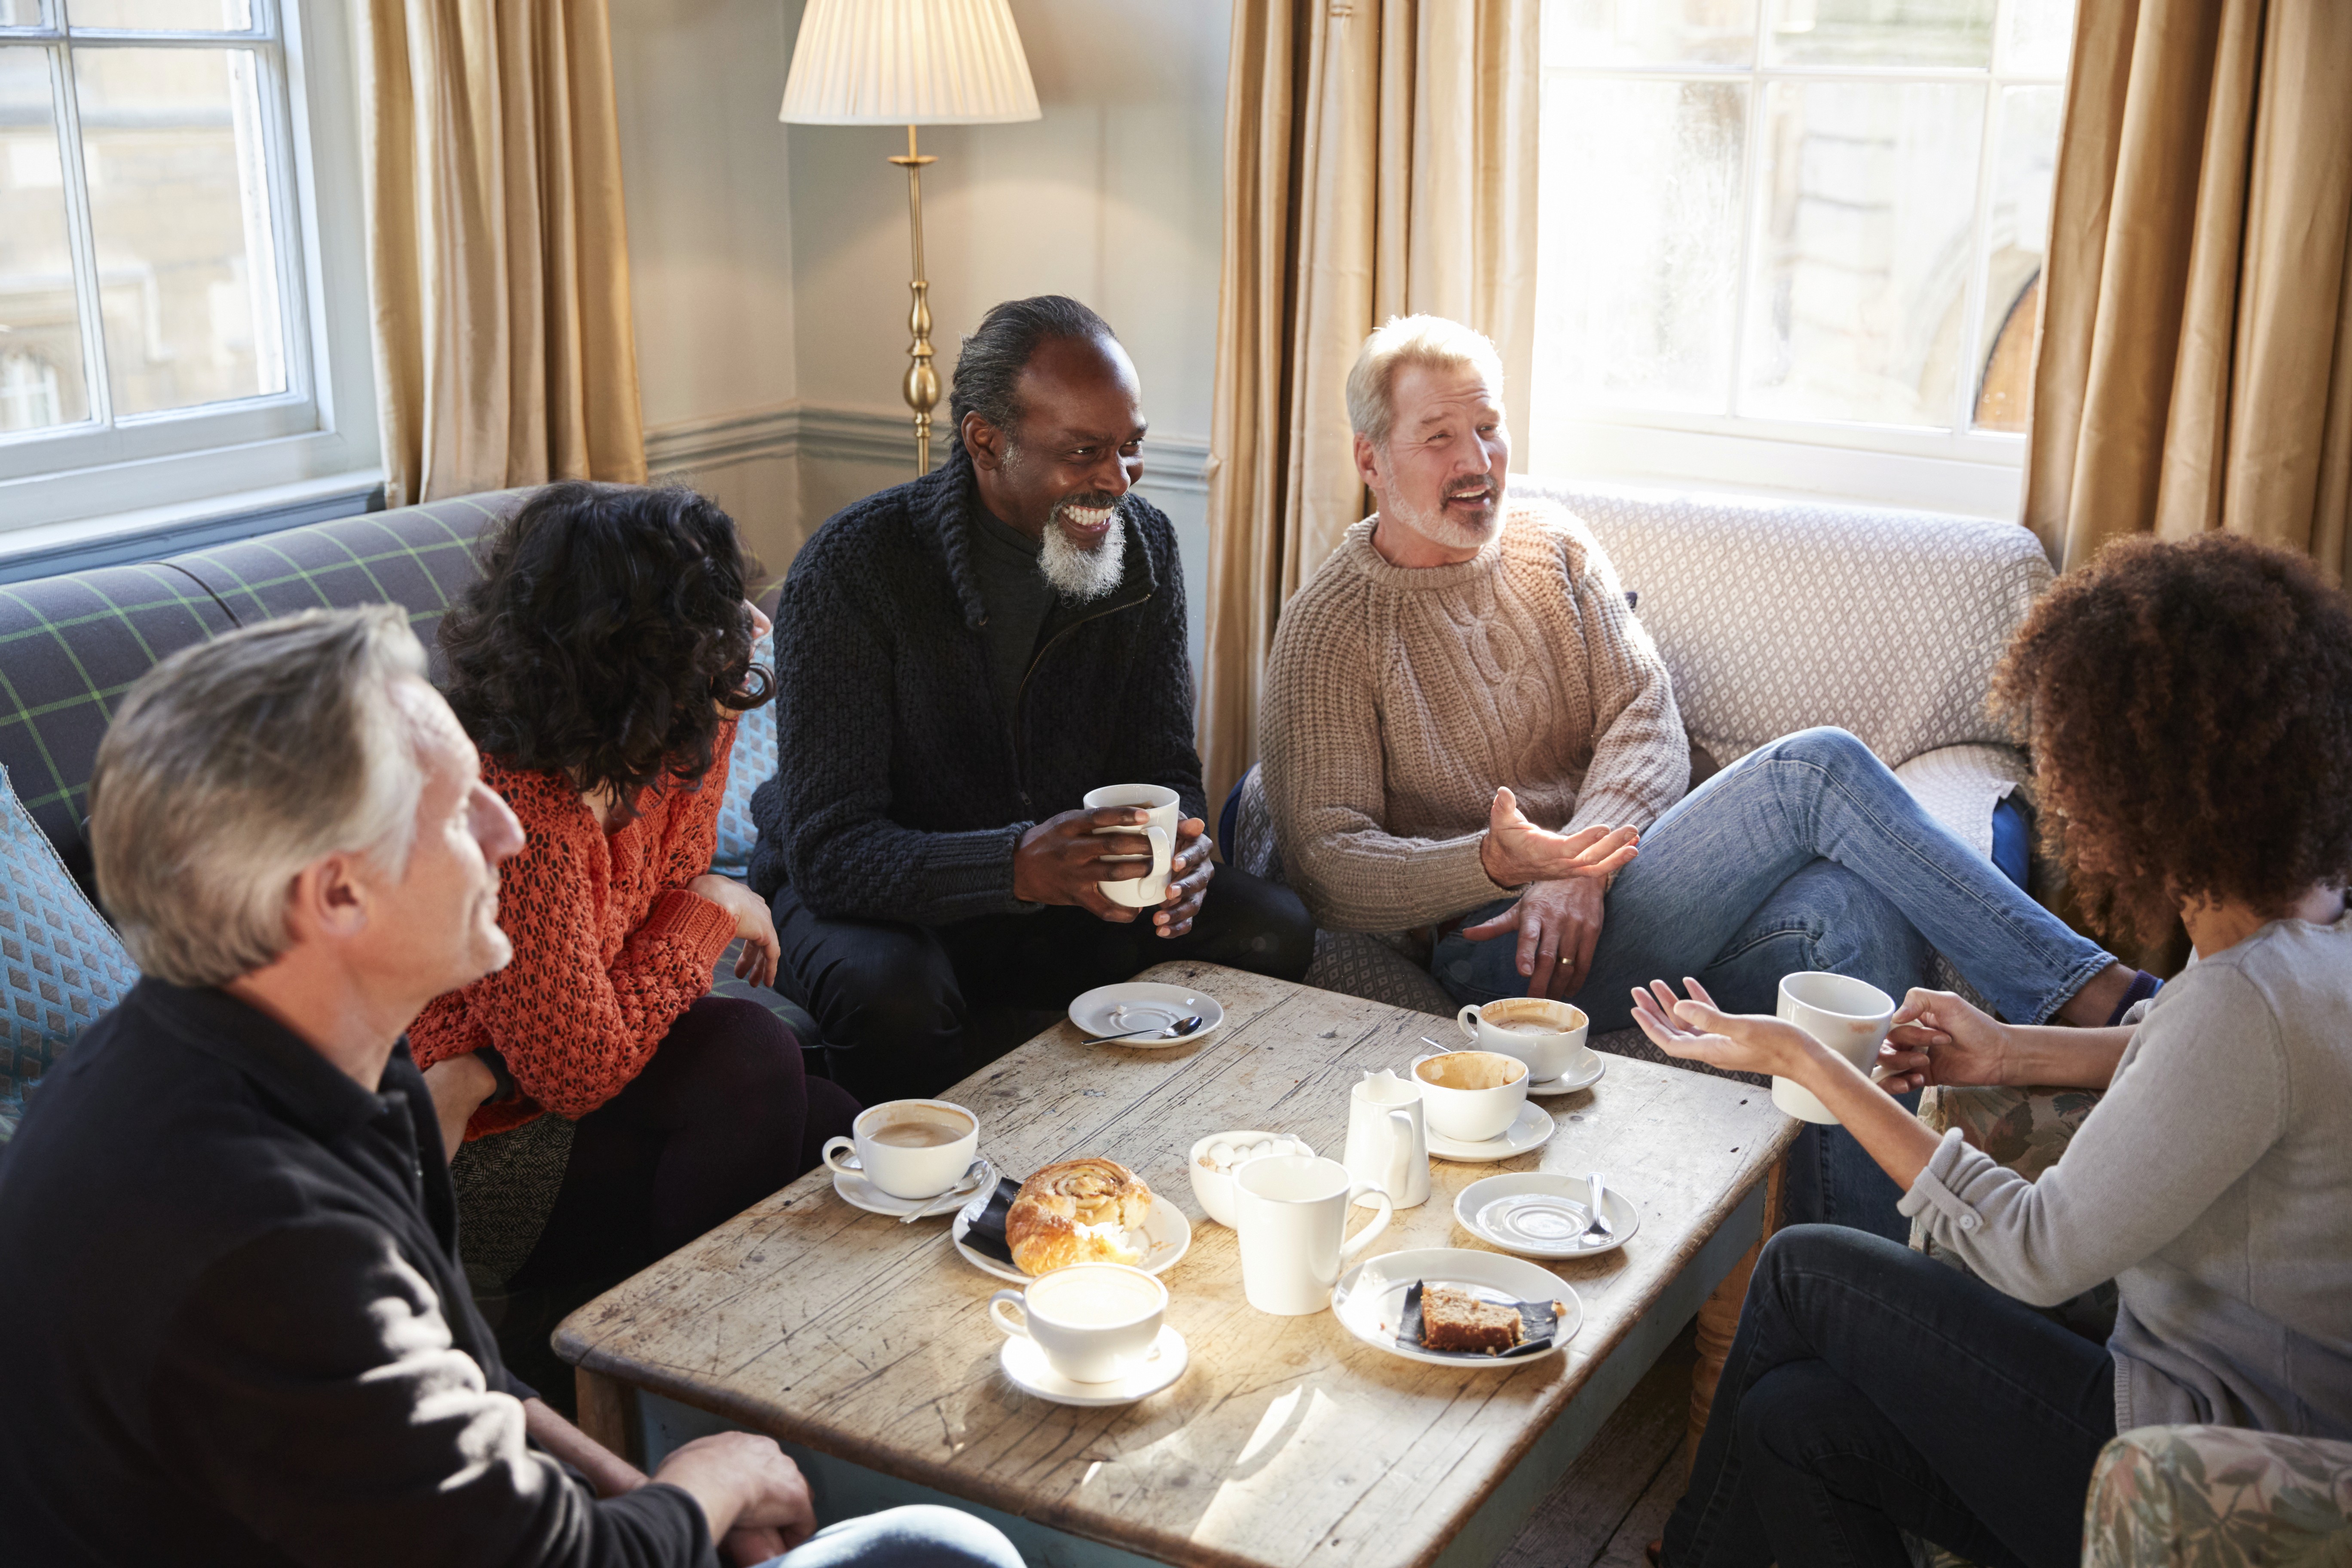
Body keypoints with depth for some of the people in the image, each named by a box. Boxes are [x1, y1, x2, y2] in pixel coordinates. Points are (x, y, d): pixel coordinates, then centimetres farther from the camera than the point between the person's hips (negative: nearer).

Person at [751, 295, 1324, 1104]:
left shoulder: (1144, 545, -6)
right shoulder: (852, 570, -23)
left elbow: (1164, 771, -1)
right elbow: (828, 851, -27)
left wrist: (1176, 847, -26)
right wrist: (1019, 867, -44)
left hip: (1061, 886, 5)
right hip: (876, 897, -5)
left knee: (1270, 931, -14)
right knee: (894, 995, -37)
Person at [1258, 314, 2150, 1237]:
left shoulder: (1555, 550, 14)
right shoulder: (1329, 632, -3)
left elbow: (1646, 720, 3)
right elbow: (1325, 868, -10)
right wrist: (1500, 860, -27)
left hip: (1618, 881, 6)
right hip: (1494, 945, -6)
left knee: (1862, 913, -27)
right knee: (1818, 769, -21)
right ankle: (2098, 999, -14)